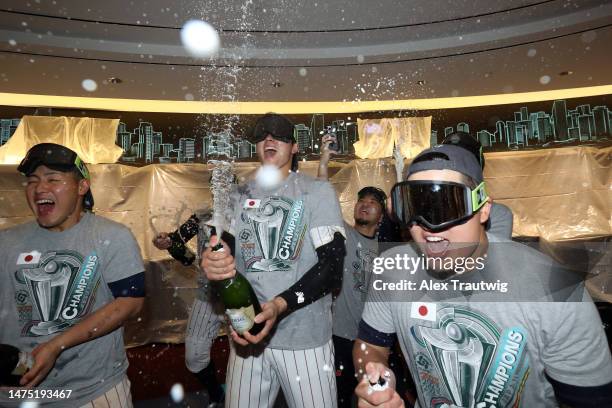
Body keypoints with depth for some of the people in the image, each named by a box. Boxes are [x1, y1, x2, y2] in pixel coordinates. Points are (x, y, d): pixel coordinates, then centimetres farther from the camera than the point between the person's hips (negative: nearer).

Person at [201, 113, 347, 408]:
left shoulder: (317, 192, -4)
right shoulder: (239, 196, 8)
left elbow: (332, 266, -11)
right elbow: (220, 249, 5)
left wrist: (280, 305, -25)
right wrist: (210, 263, -20)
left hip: (305, 337, -3)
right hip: (247, 331, 4)